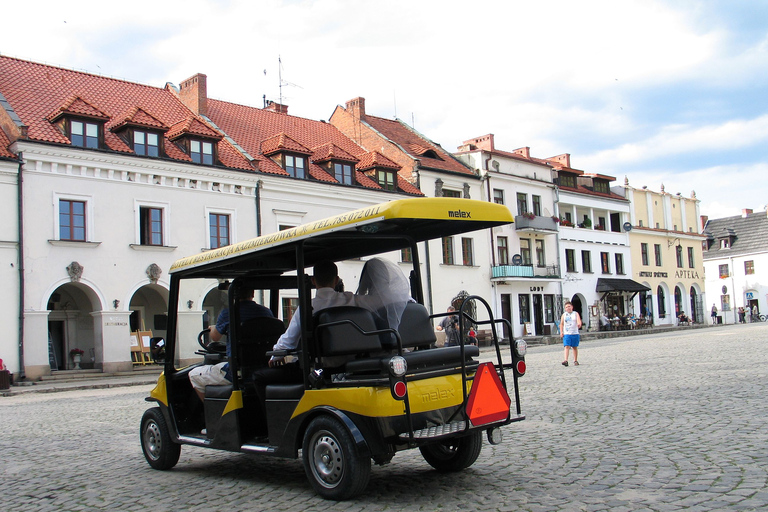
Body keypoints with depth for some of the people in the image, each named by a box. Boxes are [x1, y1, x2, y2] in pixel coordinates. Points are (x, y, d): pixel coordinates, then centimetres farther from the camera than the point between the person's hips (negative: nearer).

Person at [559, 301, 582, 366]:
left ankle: (575, 361, 21)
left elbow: (578, 320, -11)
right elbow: (561, 324, 12)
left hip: (575, 333, 0)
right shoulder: (564, 315, 9)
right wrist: (561, 332, 1)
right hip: (566, 334, 0)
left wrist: (579, 324, -34)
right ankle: (566, 360, -22)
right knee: (566, 347, -13)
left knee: (575, 347, 9)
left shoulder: (576, 314, 5)